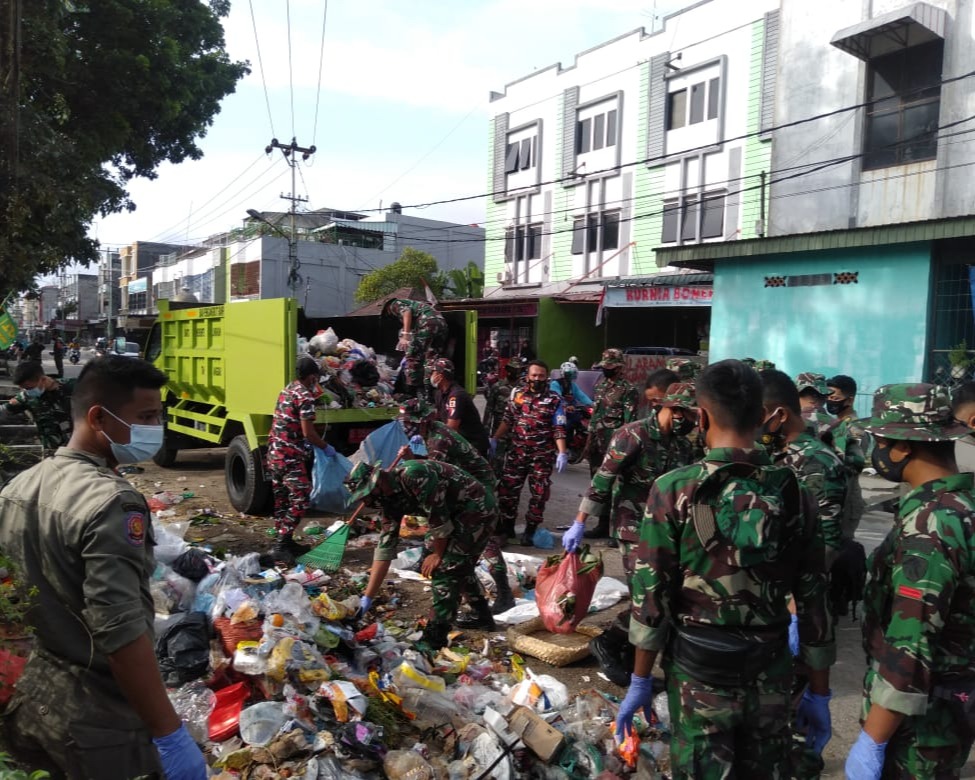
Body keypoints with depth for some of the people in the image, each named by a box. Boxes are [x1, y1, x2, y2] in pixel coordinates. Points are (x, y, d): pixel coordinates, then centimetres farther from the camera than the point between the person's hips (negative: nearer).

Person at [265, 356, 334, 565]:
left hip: (274, 452, 10)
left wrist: (304, 443, 31)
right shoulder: (305, 396, -13)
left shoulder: (287, 390, 15)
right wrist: (326, 447, -2)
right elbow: (308, 432, -16)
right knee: (300, 499, -8)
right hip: (290, 456, -10)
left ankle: (283, 541, 22)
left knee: (281, 499, 14)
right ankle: (281, 545, -12)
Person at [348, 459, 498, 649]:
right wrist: (367, 597, -1)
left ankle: (435, 638, 0)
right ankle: (483, 617, 40)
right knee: (459, 567, 22)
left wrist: (437, 554, -7)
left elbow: (438, 516, -23)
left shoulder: (413, 475, -28)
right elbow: (384, 547, 1)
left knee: (444, 568, -9)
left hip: (478, 511, -9)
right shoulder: (390, 500, 1)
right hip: (460, 516, 9)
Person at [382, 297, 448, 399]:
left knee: (412, 359, 1)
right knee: (431, 362, 15)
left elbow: (407, 311, -7)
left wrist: (405, 335, -15)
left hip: (427, 323, -8)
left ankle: (411, 393, 1)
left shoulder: (395, 304, 17)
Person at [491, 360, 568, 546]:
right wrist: (494, 440, 5)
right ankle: (507, 526, 19)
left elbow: (559, 429, -8)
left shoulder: (554, 400, -3)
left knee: (539, 493, 4)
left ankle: (530, 530, 17)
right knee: (507, 489, 4)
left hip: (542, 455, -2)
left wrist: (562, 453, -17)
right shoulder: (517, 394, 6)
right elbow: (507, 420, 12)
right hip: (517, 452, 2)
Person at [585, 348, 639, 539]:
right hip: (596, 442, 8)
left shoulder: (628, 390, -10)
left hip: (611, 444, -8)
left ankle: (604, 525, 2)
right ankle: (604, 522, 24)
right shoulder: (600, 383, 13)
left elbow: (629, 422, -14)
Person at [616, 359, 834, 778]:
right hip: (771, 674, 3)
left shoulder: (675, 489, -13)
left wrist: (640, 680, -1)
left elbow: (652, 593, -12)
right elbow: (813, 599, -1)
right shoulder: (792, 491, -4)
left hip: (699, 673, -3)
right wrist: (819, 691, 10)